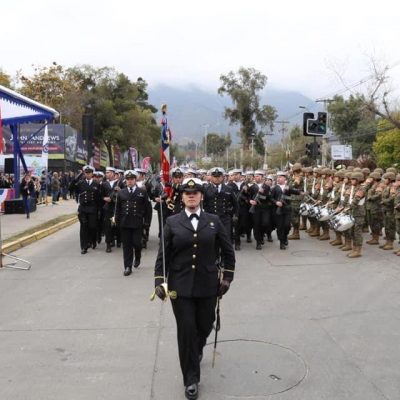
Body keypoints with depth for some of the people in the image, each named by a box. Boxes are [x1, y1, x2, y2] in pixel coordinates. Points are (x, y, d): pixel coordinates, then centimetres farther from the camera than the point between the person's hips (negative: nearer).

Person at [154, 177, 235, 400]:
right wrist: (159, 281, -6)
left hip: (207, 285, 1)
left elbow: (228, 251, 7)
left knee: (205, 326, 13)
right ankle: (191, 379, 14)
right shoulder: (172, 222, 0)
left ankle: (198, 348, 49)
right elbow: (163, 254, 1)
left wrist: (227, 277, 1)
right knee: (186, 330, -1)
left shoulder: (214, 221, 1)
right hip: (180, 286, -1)